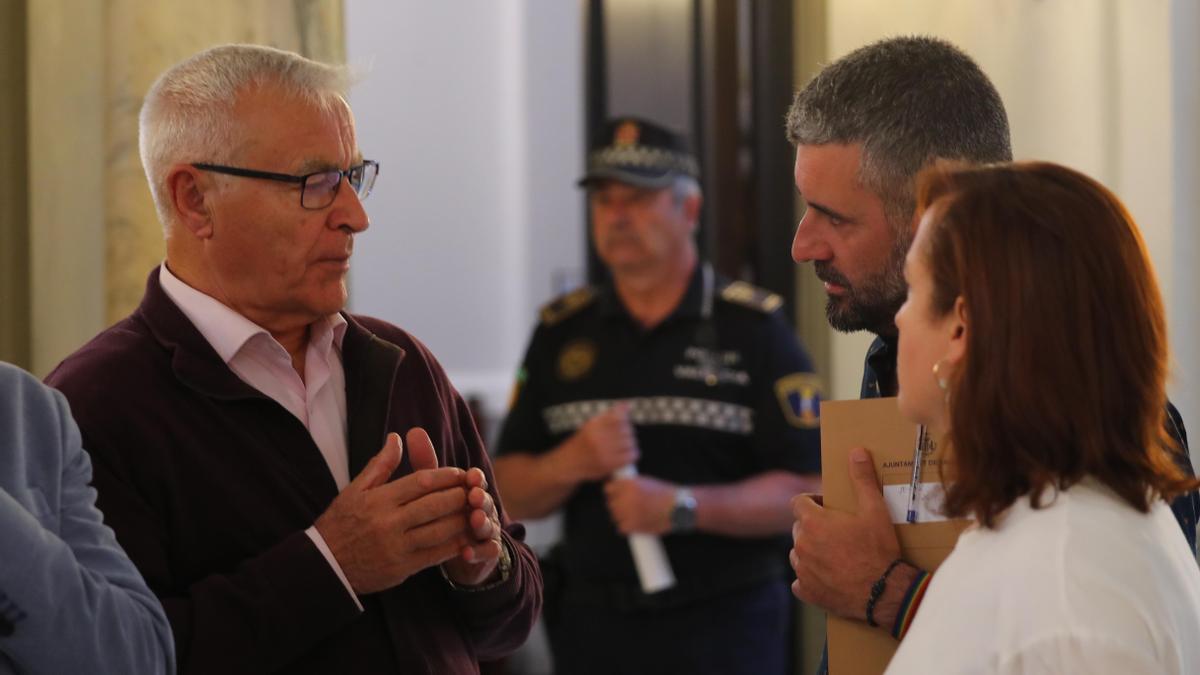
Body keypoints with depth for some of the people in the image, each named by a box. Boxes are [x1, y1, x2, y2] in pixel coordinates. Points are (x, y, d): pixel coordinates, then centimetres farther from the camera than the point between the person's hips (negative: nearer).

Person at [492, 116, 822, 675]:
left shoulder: (753, 328, -1)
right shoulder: (561, 332, 10)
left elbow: (805, 491, -8)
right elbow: (511, 496, 10)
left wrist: (684, 508, -19)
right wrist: (570, 463, -11)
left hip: (724, 628, -3)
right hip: (594, 625, 3)